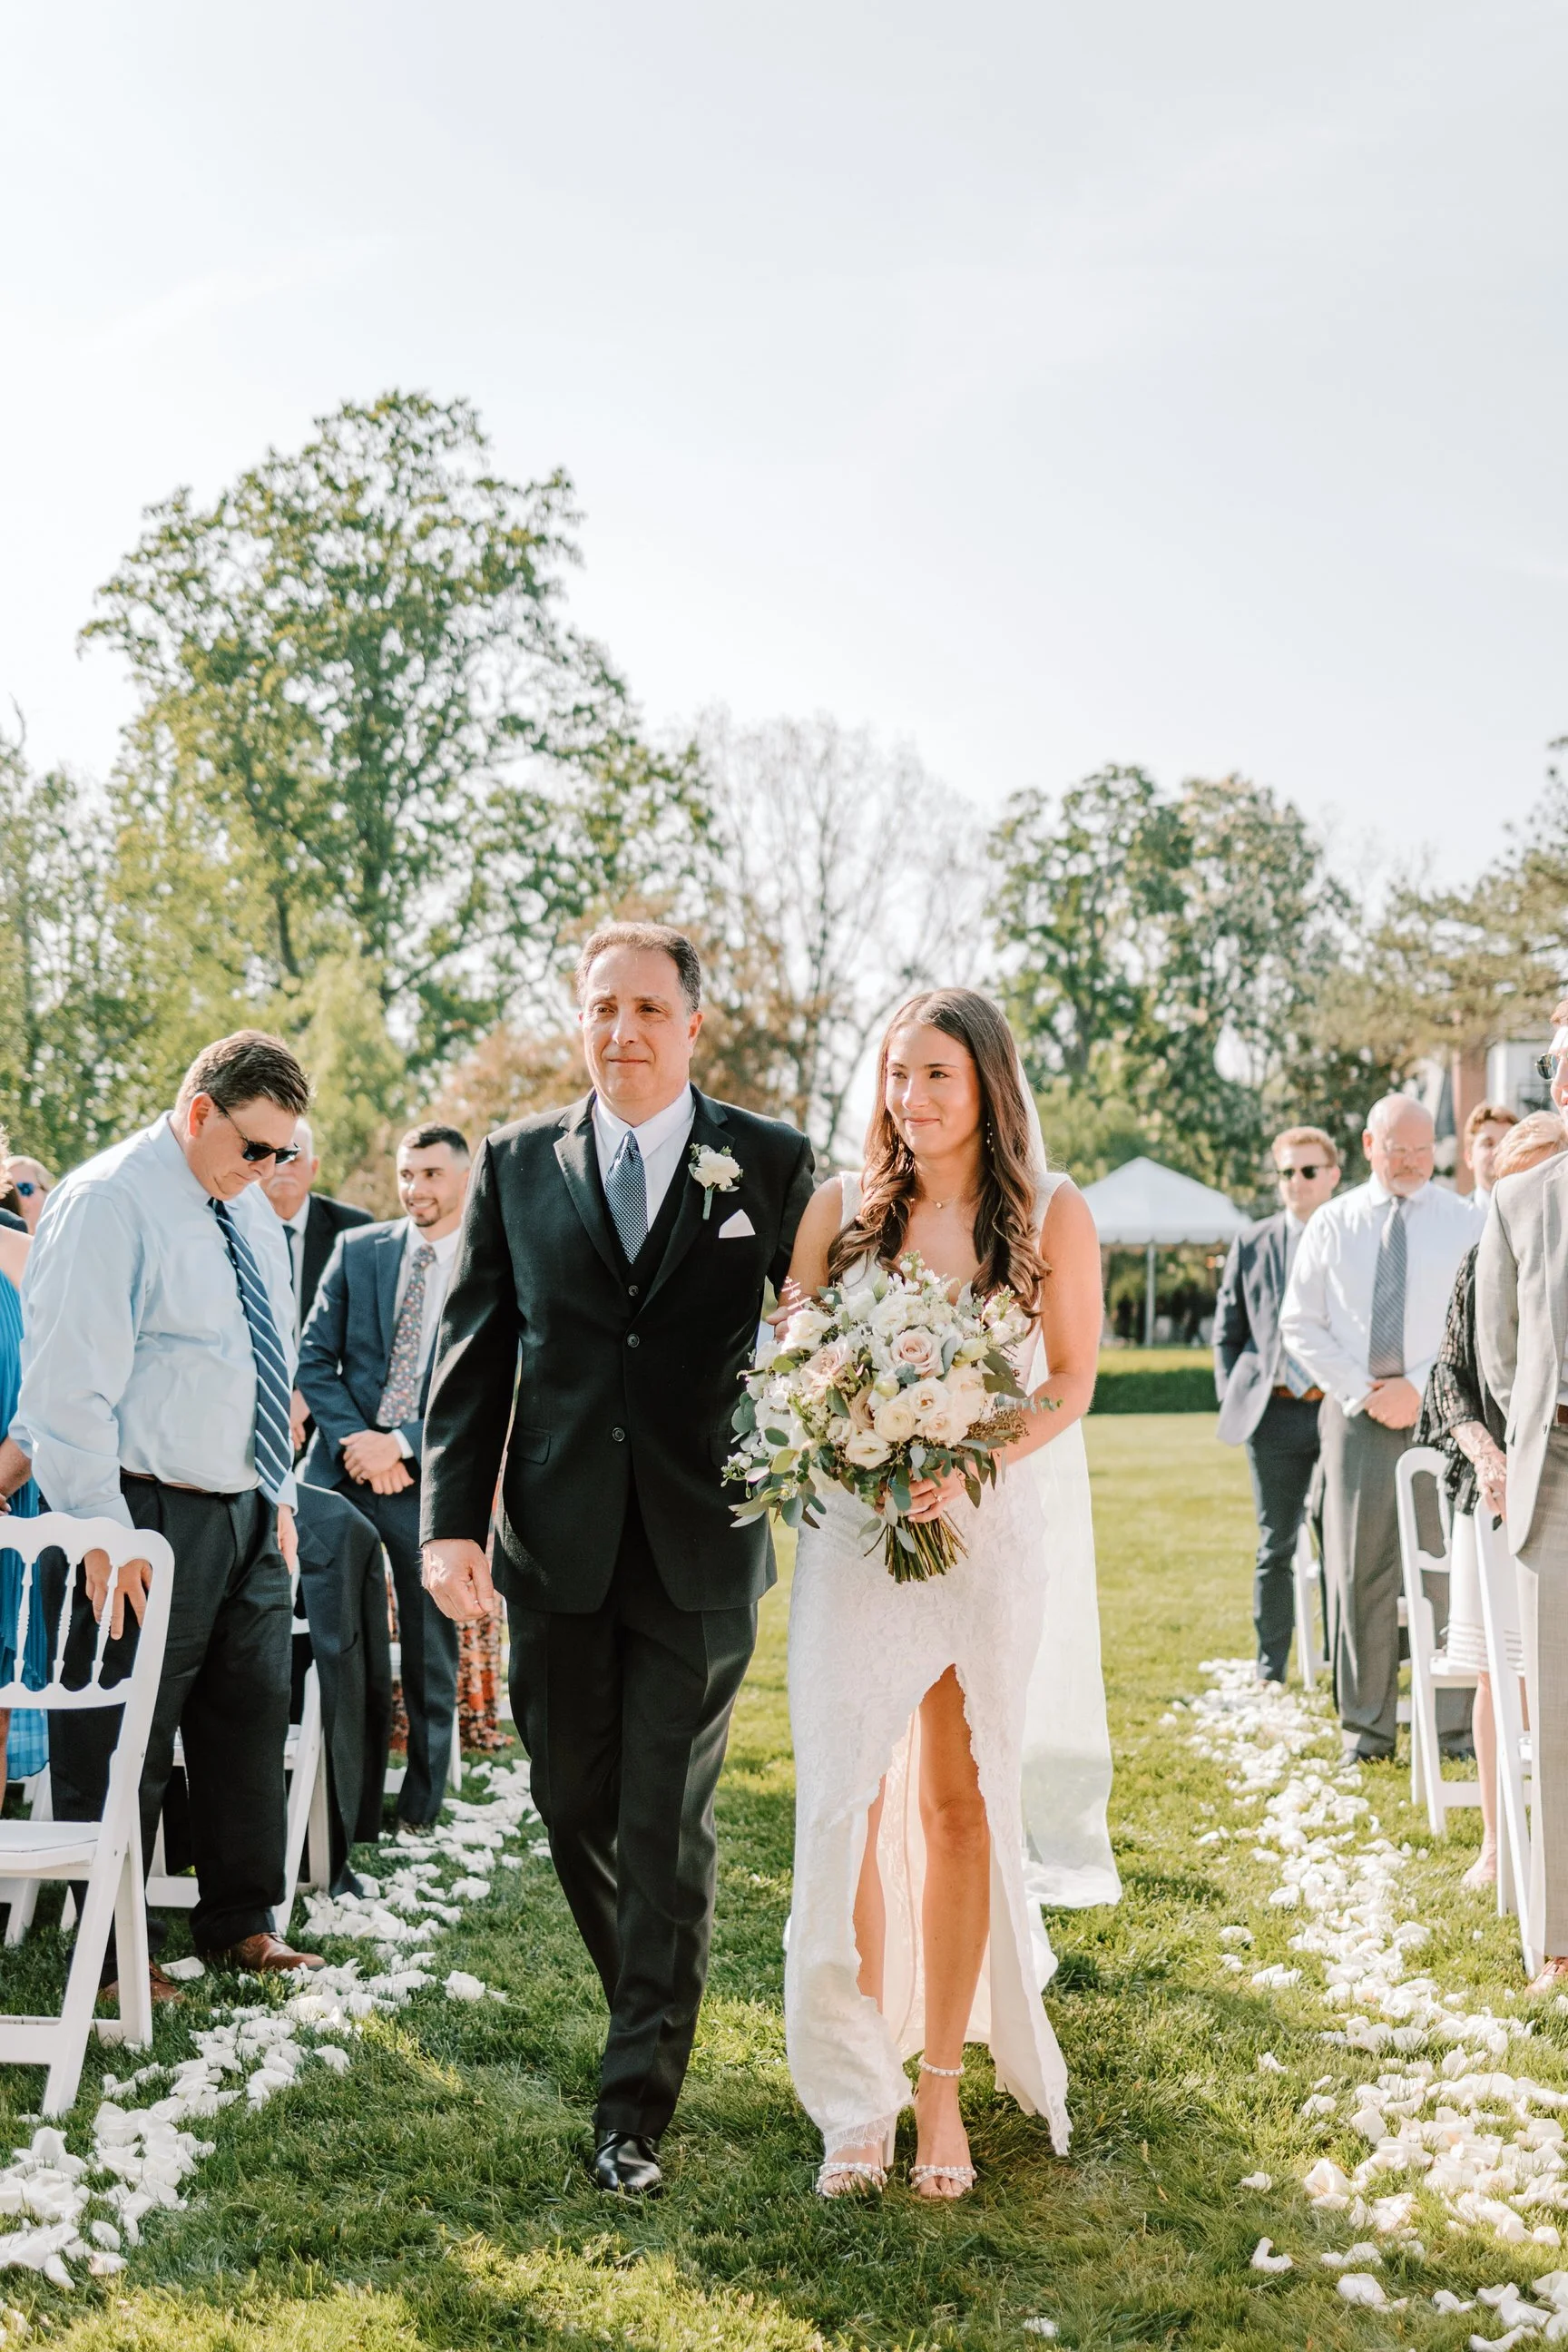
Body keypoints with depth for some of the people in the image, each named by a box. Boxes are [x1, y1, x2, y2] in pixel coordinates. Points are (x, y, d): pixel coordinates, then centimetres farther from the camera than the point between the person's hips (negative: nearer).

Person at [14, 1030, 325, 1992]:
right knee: (120, 1744, 1)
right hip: (152, 1519, -8)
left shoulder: (252, 1211, 12)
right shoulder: (107, 1201, -14)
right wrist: (105, 1536, -19)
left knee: (251, 1724, 15)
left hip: (249, 1514, 8)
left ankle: (240, 1923, 29)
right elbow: (70, 1383, -17)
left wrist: (279, 1496, 16)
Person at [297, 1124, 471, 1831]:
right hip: (342, 1468, 2)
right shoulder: (356, 1249, 6)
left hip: (433, 1481, -2)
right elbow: (314, 1357, 4)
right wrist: (353, 1440, -11)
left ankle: (420, 1812, 19)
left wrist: (401, 1445, -15)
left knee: (431, 1656, 6)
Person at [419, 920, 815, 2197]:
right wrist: (452, 1518, -4)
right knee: (575, 1804, 13)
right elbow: (474, 1351, 4)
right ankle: (652, 2003, 38)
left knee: (667, 1827, 2)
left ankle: (637, 2104, 11)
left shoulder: (772, 1163, 0)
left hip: (700, 1552, -2)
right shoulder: (518, 1162, 6)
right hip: (555, 1549, 3)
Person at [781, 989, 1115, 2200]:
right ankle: (857, 2095, 7)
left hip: (990, 1535, 0)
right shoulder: (842, 1205, 6)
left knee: (963, 1804, 5)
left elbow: (1071, 1381, 2)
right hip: (852, 1532, 1)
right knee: (845, 1801, -4)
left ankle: (941, 2084, 16)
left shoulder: (1053, 1215, 2)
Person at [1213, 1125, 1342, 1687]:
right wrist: (1232, 1401, 4)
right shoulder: (1251, 1243, 9)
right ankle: (1270, 1672, 16)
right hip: (1275, 1413, 1)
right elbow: (1227, 1330, 12)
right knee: (1276, 1547, 7)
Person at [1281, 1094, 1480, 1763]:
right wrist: (1361, 1391, -3)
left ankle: (1453, 1723, 5)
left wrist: (1418, 1387, -9)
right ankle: (1366, 1726, 10)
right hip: (1355, 1408, 1)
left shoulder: (1461, 1220, 5)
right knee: (1359, 1564, 2)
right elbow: (1300, 1324, 7)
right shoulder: (1333, 1223, 9)